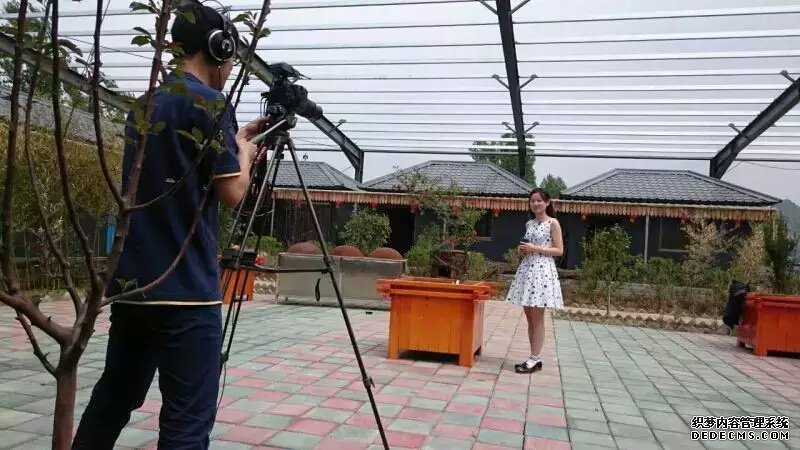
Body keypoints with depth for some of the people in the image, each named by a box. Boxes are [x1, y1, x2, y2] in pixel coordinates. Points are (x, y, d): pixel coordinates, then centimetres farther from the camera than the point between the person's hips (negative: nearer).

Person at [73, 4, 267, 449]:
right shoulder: (209, 103, -10)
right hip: (185, 290, -8)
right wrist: (244, 150, 6)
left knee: (114, 396, 21)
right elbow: (230, 193, -12)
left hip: (131, 282, 9)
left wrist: (235, 141, 22)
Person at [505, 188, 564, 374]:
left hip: (543, 270, -7)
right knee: (529, 317, 7)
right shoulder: (529, 224, 15)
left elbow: (559, 250, -7)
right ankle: (535, 357, 14)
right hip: (526, 269, 7)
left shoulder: (553, 223, -3)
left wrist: (536, 248, -15)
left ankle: (535, 359, 1)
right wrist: (522, 250, 2)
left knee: (537, 318, -5)